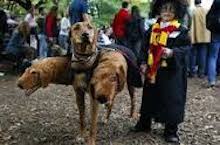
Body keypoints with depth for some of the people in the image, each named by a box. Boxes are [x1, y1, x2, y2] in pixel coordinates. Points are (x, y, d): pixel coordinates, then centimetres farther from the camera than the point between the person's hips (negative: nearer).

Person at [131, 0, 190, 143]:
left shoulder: (181, 30, -5)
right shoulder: (153, 29, 8)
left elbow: (185, 47, -9)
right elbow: (146, 47, 12)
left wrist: (172, 52, -26)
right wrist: (144, 62, 3)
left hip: (172, 71, -4)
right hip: (153, 70, 5)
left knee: (172, 99, 1)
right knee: (150, 97, 16)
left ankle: (171, 131, 15)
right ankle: (144, 124, 33)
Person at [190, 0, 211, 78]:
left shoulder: (193, 11, -7)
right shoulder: (206, 11, 0)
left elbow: (191, 25, -9)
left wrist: (191, 37, -6)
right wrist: (209, 35, 13)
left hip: (195, 37, -1)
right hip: (205, 36, 1)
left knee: (193, 54, 8)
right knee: (203, 54, 6)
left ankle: (192, 72, 10)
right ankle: (201, 72, 8)